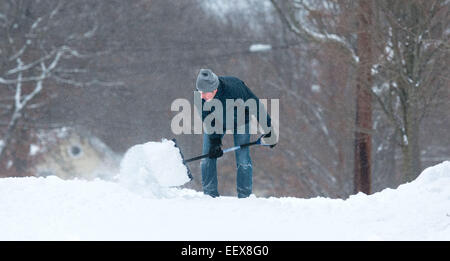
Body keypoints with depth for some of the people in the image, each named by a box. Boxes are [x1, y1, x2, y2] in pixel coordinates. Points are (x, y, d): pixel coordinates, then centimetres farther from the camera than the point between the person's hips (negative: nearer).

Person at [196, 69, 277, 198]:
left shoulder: (234, 88, -39)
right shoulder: (200, 96, -30)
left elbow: (256, 105, -25)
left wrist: (268, 129, -17)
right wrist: (214, 140, -27)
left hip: (239, 121, -3)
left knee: (243, 160, -12)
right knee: (208, 158, -7)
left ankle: (244, 197, -2)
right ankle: (210, 195, 4)